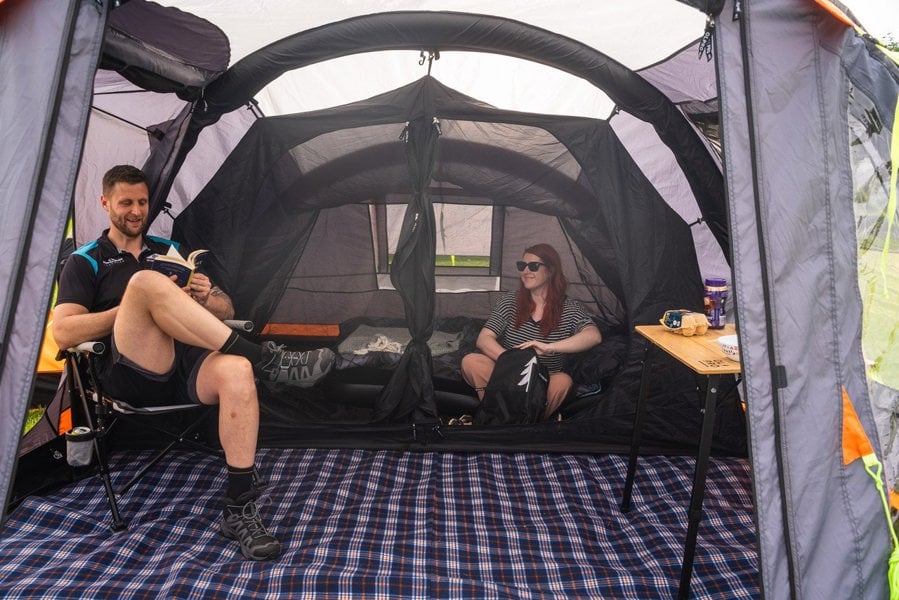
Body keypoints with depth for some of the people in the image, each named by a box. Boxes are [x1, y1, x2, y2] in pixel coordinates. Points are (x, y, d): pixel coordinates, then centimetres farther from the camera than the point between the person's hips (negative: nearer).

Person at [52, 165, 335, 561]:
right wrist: (135, 307, -8)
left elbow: (226, 311, 23)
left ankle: (239, 509, -27)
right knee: (146, 283, -30)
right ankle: (265, 360, -32)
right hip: (132, 376, -2)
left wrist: (206, 299, -1)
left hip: (188, 366, 3)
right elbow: (63, 333, -1)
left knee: (235, 370, -35)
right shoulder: (85, 262, 15)